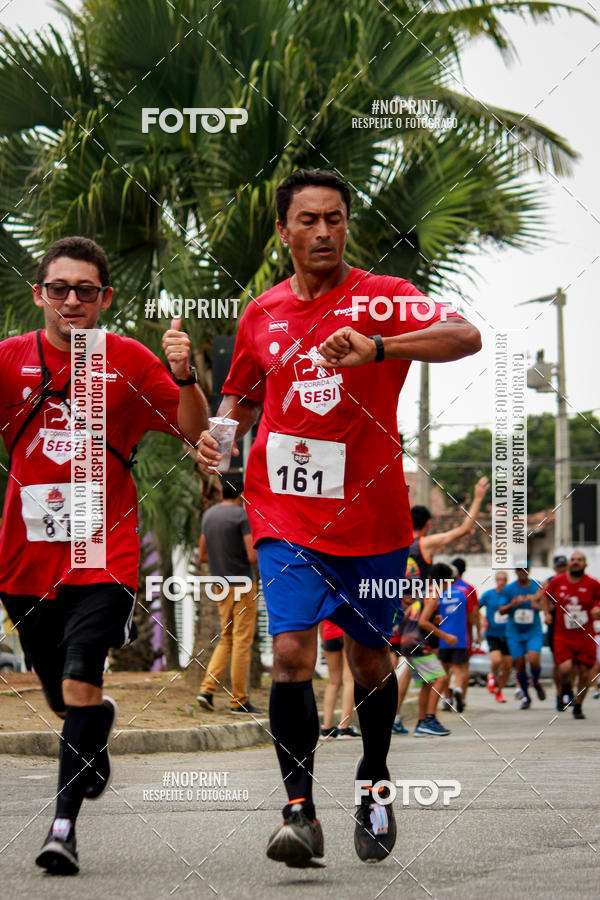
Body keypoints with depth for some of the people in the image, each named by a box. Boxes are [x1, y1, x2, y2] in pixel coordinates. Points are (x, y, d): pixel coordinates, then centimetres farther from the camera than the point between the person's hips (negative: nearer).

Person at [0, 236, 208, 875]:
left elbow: (196, 433, 1)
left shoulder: (129, 361, -1)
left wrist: (184, 375, -17)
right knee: (60, 698, 15)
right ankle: (99, 726, 50)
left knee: (79, 684, -19)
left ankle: (64, 824, -13)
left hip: (103, 554, -2)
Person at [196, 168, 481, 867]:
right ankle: (299, 809, -8)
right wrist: (220, 432, 1)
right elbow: (242, 396, 24)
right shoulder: (262, 314, 7)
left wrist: (375, 349, -38)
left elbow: (466, 338, -24)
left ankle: (374, 788, 34)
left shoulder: (380, 298, -6)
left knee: (368, 659, 11)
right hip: (286, 514, 1)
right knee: (290, 653, -15)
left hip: (369, 514, -1)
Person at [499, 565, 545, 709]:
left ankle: (536, 682, 14)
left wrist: (538, 606, -13)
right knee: (519, 665, 1)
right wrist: (511, 605, -18)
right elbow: (501, 610, 3)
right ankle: (525, 696, 19)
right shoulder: (509, 589, 0)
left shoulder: (537, 587, 0)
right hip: (514, 633, 1)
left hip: (534, 632, -1)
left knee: (534, 661, -19)